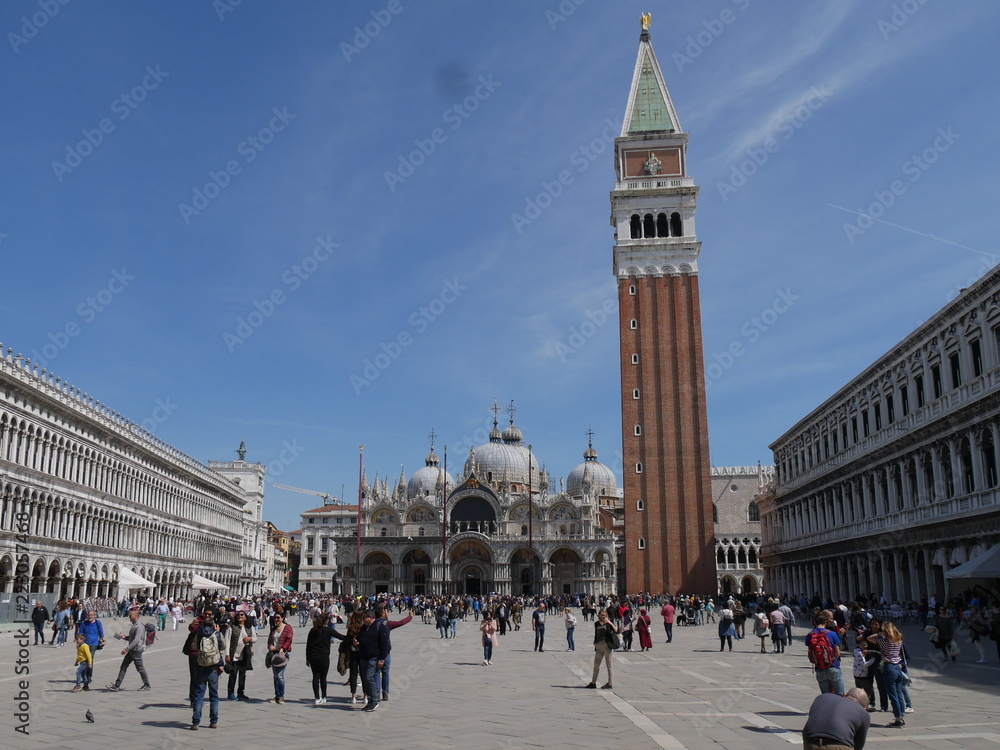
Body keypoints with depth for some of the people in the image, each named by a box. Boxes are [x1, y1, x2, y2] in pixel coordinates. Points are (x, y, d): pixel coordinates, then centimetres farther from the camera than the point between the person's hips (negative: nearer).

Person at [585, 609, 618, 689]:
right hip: (599, 646, 5)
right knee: (596, 664, 11)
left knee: (608, 665, 3)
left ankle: (609, 683, 10)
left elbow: (616, 630, -18)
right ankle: (593, 682, 20)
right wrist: (595, 643, 9)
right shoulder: (596, 624, 11)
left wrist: (610, 623, -24)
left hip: (607, 645, -5)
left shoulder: (609, 623, -3)